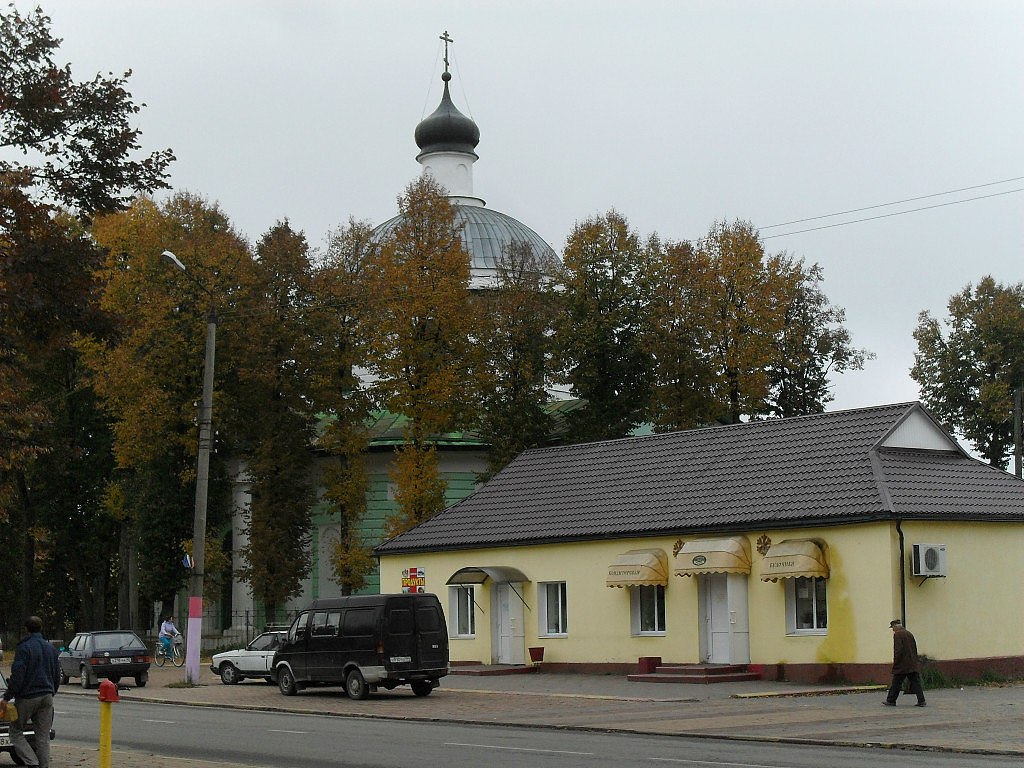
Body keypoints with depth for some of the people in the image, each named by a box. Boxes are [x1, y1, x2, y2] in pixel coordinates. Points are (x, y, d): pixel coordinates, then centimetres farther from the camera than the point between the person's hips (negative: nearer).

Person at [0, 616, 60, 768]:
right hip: (47, 697, 6)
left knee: (16, 731, 5)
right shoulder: (51, 649, 11)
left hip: (27, 697, -6)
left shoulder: (24, 648, -10)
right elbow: (57, 675, 17)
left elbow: (17, 676, -16)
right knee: (43, 736, 8)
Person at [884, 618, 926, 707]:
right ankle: (921, 701, -1)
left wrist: (895, 662, -12)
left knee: (896, 683, 3)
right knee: (916, 683, 4)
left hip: (902, 665, -7)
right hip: (913, 665, 7)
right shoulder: (909, 633, 14)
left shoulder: (897, 634, -10)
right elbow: (915, 649, 16)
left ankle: (891, 701, 11)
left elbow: (898, 650, -18)